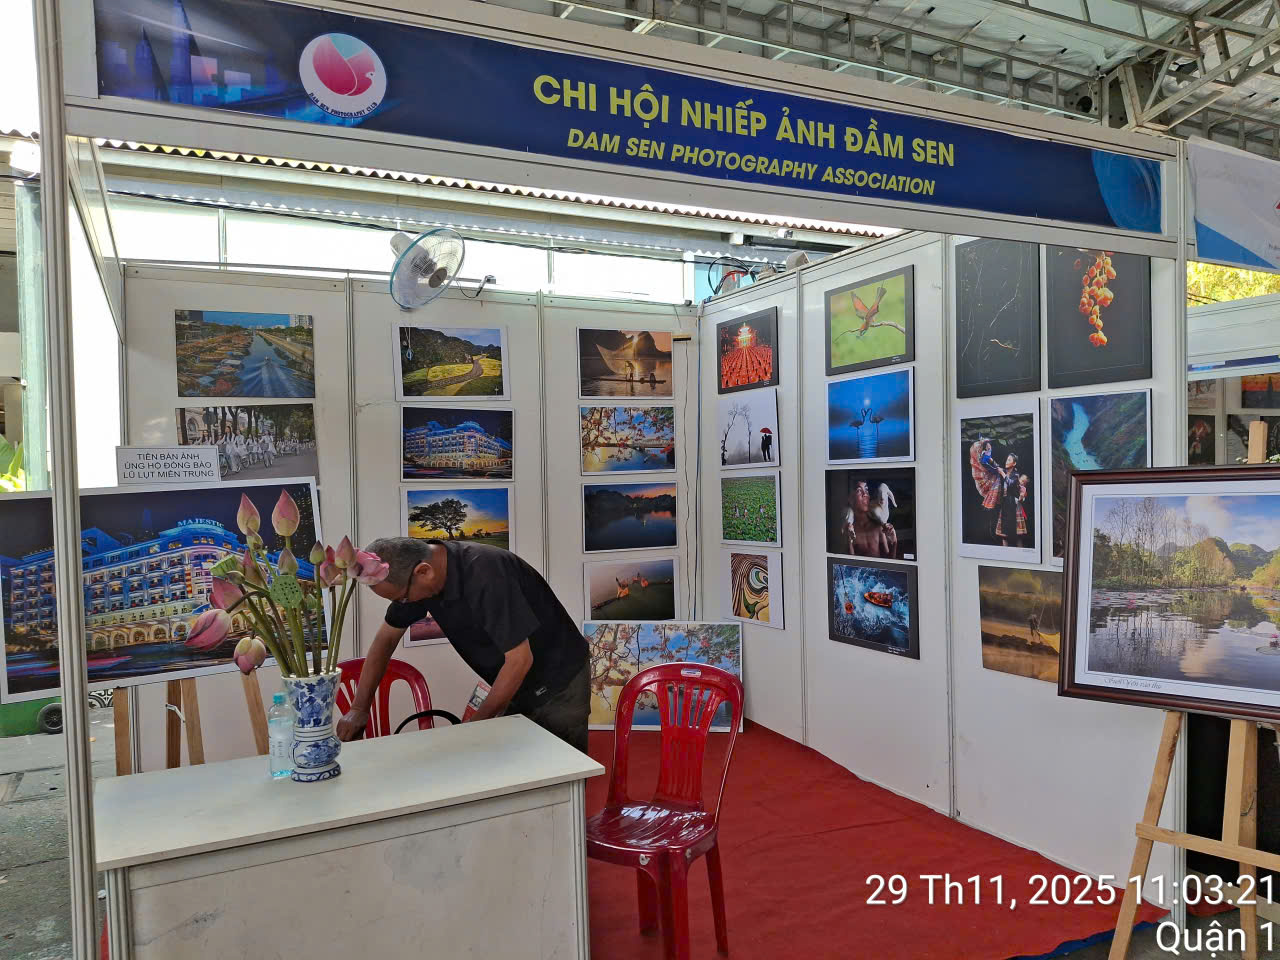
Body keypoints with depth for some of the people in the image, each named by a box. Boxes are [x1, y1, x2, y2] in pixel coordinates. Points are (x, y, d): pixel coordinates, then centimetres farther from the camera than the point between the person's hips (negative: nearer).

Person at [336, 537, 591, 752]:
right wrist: (358, 709, 1)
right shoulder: (414, 571, -7)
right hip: (517, 684, 7)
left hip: (558, 681, -7)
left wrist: (479, 721, -15)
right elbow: (386, 638, 7)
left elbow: (520, 660, -26)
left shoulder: (485, 574, -31)